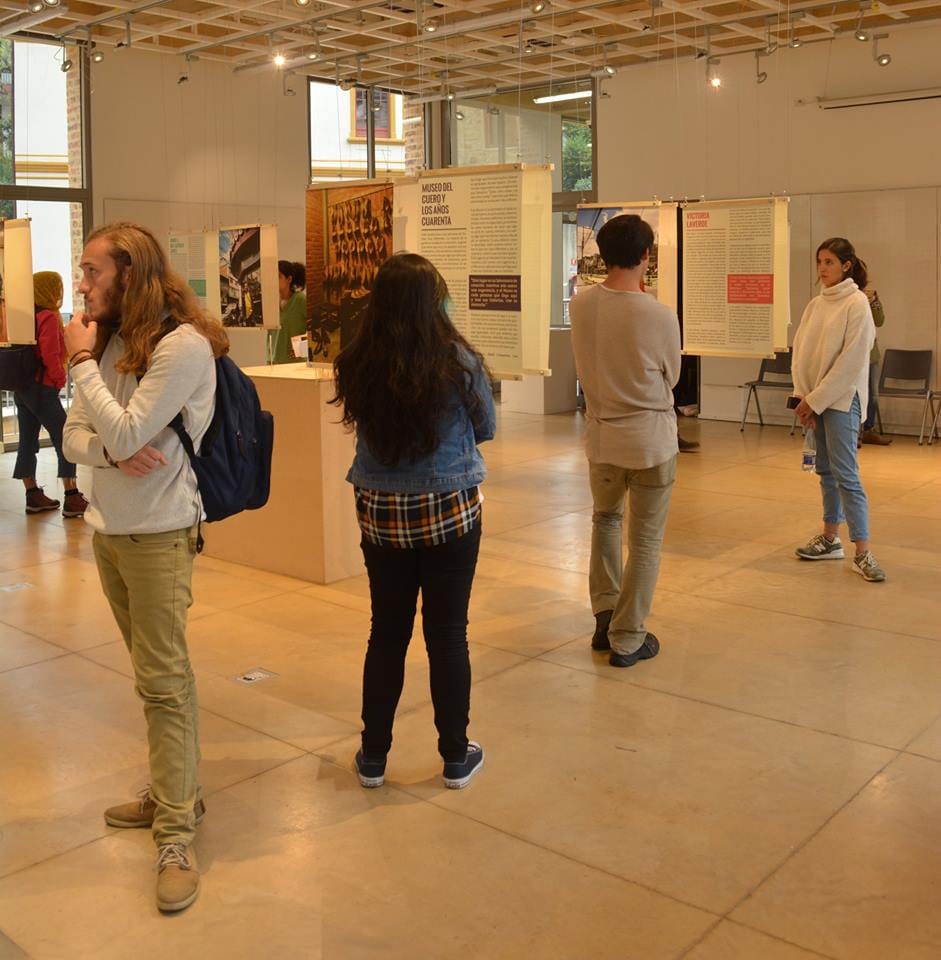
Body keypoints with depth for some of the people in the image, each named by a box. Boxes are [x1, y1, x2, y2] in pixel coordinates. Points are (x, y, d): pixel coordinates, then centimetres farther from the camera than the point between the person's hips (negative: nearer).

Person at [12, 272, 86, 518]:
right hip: (42, 388, -9)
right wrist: (60, 379, -6)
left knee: (27, 442, 10)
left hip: (22, 388, 9)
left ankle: (33, 496, 18)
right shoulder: (49, 317, -13)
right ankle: (72, 499, -6)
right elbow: (50, 355, -20)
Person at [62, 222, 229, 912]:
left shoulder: (183, 345, -15)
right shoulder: (111, 340, 9)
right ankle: (176, 793, 28)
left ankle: (175, 835, 3)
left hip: (159, 533, -7)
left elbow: (125, 433, -20)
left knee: (163, 680, -4)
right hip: (109, 528, 7)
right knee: (156, 672, 15)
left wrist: (83, 360, -12)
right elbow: (74, 436, 7)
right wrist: (112, 452, -14)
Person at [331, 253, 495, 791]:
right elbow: (487, 429, 2)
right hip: (450, 513, -2)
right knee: (448, 634, 10)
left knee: (387, 633, 15)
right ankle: (456, 757, 24)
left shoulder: (356, 365, -8)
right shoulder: (459, 363, -14)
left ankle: (374, 757, 26)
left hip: (380, 514, 2)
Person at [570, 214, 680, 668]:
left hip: (601, 436, 4)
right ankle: (626, 639, 15)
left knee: (605, 519, 26)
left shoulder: (580, 305, -7)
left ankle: (605, 617, 27)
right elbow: (671, 377, -1)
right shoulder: (660, 316, -17)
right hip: (651, 439, -4)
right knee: (645, 541, 8)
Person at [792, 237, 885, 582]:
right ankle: (831, 539, 23)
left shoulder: (857, 304, -10)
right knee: (826, 470, 13)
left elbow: (851, 360, -15)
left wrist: (816, 399, -14)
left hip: (841, 399, -7)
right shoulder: (816, 304, 10)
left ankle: (863, 553, -7)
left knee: (845, 474, -10)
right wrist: (803, 396, -5)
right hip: (815, 399, 7)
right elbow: (800, 349, 7)